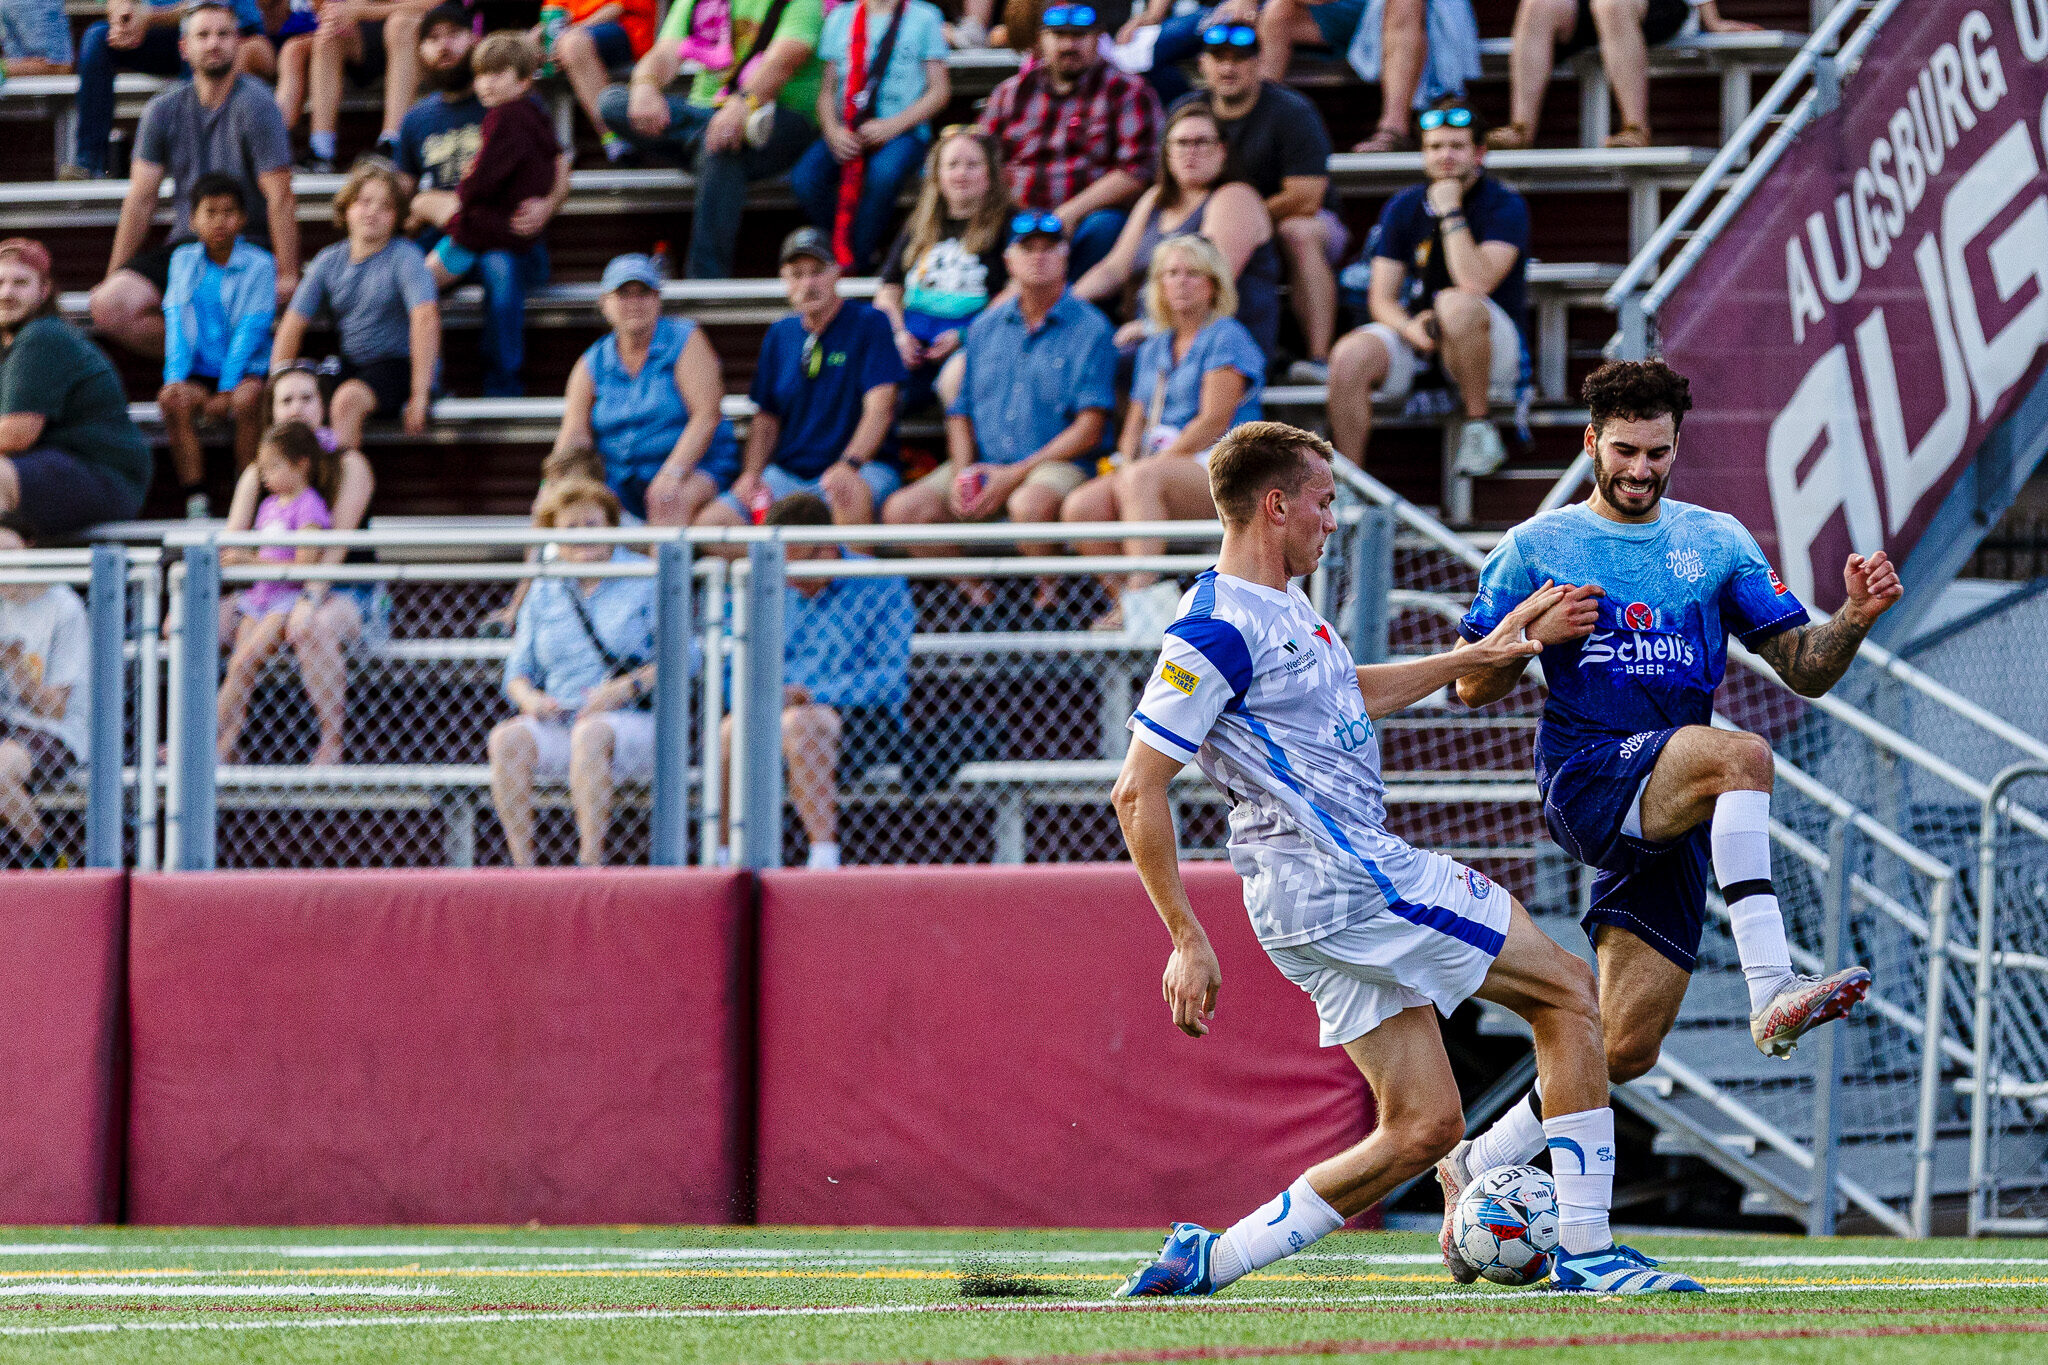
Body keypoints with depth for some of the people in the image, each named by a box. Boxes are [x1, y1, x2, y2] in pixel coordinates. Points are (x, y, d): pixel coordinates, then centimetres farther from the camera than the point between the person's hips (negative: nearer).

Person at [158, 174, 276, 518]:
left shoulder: (259, 265, -3)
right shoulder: (183, 261, 9)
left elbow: (249, 331, -9)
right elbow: (176, 325, 3)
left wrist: (227, 390, -16)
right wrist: (175, 377, -12)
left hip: (244, 370, -3)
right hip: (199, 370, 3)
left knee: (247, 398, -34)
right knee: (174, 399, -28)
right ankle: (195, 500, -26)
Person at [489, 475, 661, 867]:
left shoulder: (646, 581, 4)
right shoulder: (544, 593, 16)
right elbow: (518, 672, 17)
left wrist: (625, 688, -18)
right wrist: (530, 697, -6)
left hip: (639, 723, -4)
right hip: (559, 725, 4)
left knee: (592, 733, -37)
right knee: (507, 739, -26)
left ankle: (590, 862, -39)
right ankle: (522, 868, -29)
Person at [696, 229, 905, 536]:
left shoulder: (868, 324, -1)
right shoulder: (780, 335, 15)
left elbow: (879, 409, -11)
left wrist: (848, 465, -27)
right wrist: (751, 473, 0)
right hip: (787, 473, 5)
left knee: (849, 497, -42)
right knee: (709, 522, -16)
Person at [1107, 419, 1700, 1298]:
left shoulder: (1281, 605, 15)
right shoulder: (1219, 631, -15)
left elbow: (1351, 694, 36)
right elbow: (1137, 792, -18)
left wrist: (1476, 656, 36)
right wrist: (1187, 940, -19)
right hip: (1349, 883, -10)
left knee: (1421, 1128, 6)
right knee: (1570, 994, 0)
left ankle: (1206, 1263, 5)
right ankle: (1585, 1251, 1)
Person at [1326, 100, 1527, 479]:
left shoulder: (1505, 207, -6)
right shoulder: (1403, 208, 8)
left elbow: (1475, 284, -22)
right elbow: (1383, 299, 4)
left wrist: (1450, 213, -19)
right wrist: (1409, 327, -19)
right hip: (1415, 340, 4)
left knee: (1455, 304, -38)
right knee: (1350, 356, -26)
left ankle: (1478, 425, -21)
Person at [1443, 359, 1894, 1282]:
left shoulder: (1717, 544, 15)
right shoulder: (1537, 548, 9)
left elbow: (1805, 669, 11)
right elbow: (1470, 686, 10)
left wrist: (1855, 619, -9)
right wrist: (1535, 635, -9)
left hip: (1672, 816, 4)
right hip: (1584, 779, -4)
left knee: (1628, 1043, -4)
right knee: (1741, 754, -33)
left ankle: (1481, 1168, 15)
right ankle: (1771, 989, -43)